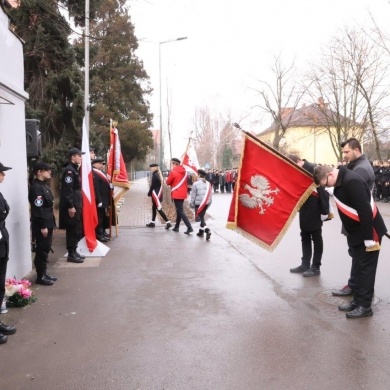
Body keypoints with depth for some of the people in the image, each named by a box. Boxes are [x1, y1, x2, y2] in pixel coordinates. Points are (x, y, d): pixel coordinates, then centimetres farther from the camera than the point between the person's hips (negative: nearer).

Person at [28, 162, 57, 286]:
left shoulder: (44, 185, 14)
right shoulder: (35, 187, -17)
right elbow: (38, 208, -21)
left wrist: (49, 224, 17)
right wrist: (43, 226, -21)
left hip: (47, 222, 10)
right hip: (41, 225, -9)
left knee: (46, 249, 16)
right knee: (41, 251, 0)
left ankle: (43, 273, 26)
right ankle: (40, 276, 10)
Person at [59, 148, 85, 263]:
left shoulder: (75, 169, 16)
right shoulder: (69, 170, -15)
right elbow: (67, 190, -21)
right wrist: (70, 206, -24)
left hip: (76, 204, 10)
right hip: (71, 206, -10)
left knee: (77, 230, 14)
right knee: (72, 230, -3)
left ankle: (74, 252, 23)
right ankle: (71, 254, 4)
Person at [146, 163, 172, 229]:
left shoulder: (154, 175, -17)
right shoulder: (159, 175, 12)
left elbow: (152, 186, -16)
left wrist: (149, 193, -2)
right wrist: (151, 193, 14)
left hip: (156, 195, -10)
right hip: (159, 194, 10)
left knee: (159, 209, -10)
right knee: (154, 208, 18)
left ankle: (168, 222, -14)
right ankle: (152, 222, 26)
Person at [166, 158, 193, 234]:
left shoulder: (173, 172, -12)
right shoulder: (184, 171, 9)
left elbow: (168, 182, -3)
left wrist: (167, 179, 16)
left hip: (176, 194, -8)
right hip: (183, 193, 8)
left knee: (180, 211, -7)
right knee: (179, 210, 17)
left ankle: (189, 228, -16)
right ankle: (176, 227, 26)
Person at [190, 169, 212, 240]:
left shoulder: (195, 183, -10)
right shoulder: (208, 183, 6)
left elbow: (193, 195, -7)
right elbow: (210, 194, 9)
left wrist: (192, 204, 2)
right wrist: (209, 203, 18)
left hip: (198, 203, -5)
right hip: (206, 203, 6)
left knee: (201, 217, -4)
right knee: (202, 216, 19)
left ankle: (207, 231, -23)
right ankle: (201, 231, 27)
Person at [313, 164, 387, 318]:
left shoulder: (352, 181, -27)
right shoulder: (341, 181, 4)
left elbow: (365, 211, -28)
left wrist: (368, 238, -25)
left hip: (369, 233, -9)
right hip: (356, 232, 9)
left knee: (366, 269, 0)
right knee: (357, 268, 16)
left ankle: (365, 306, 11)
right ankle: (357, 300, 27)